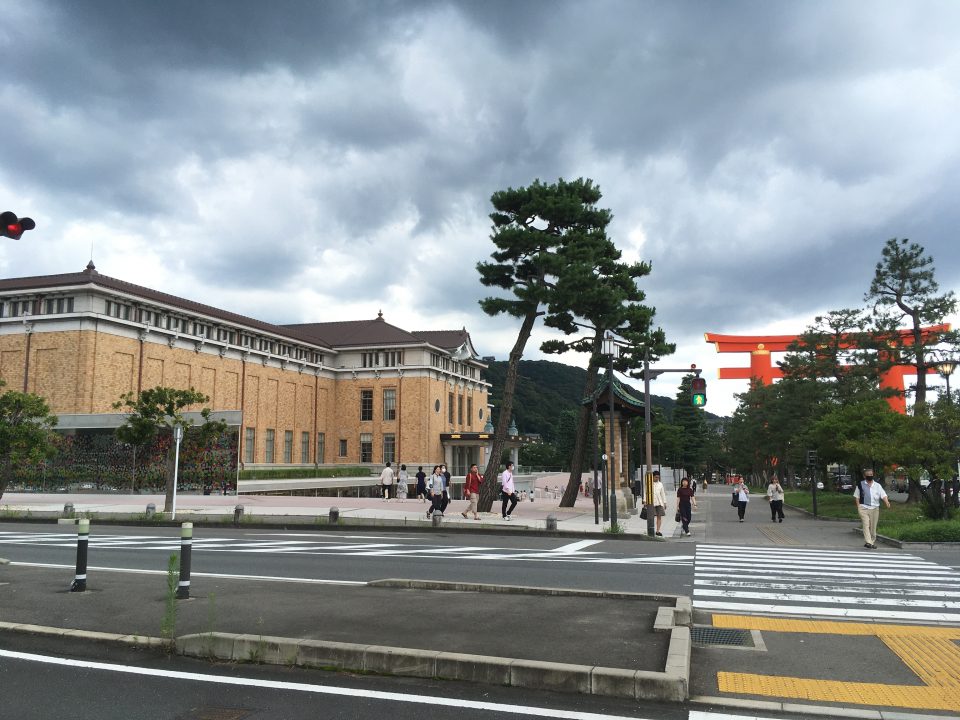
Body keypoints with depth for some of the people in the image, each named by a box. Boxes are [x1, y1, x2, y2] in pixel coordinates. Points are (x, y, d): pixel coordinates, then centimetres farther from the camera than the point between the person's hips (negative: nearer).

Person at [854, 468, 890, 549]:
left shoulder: (877, 485, 9)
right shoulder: (860, 485, 5)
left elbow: (883, 495, -1)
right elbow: (856, 497, 9)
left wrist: (887, 502, -20)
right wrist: (858, 507, 0)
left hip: (875, 508, 2)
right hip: (864, 508, -2)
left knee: (873, 527, 6)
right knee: (866, 525, -14)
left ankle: (872, 542, 17)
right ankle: (868, 542, -22)